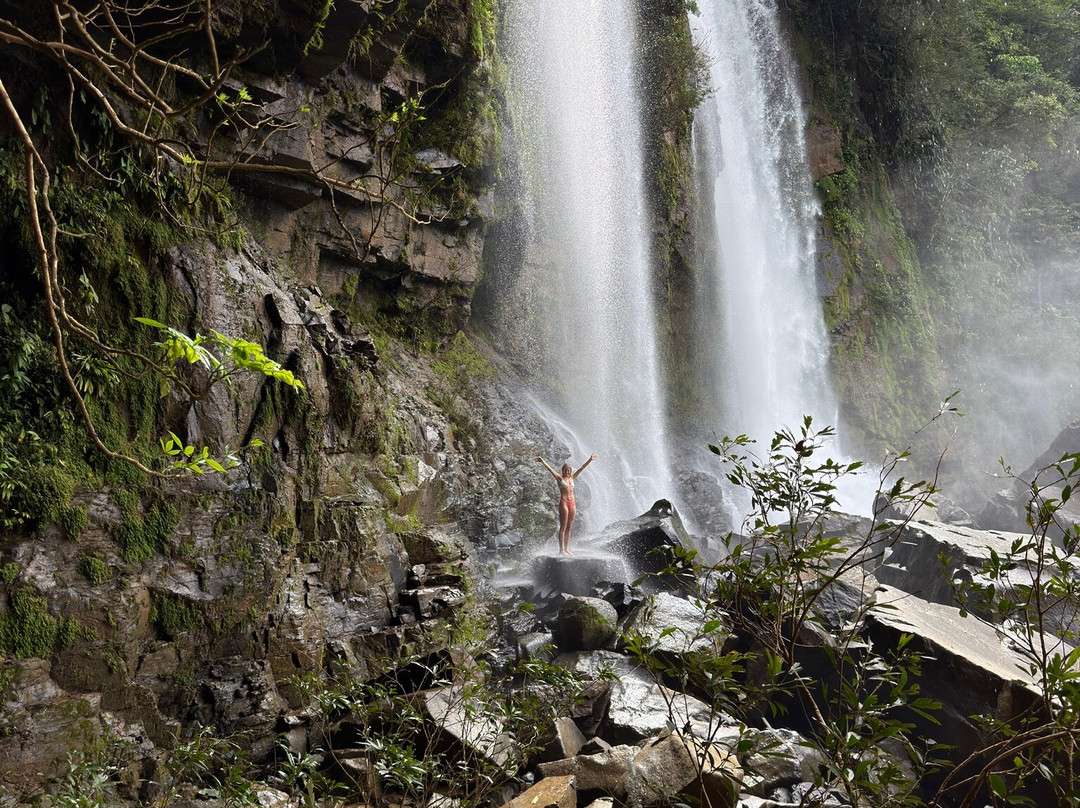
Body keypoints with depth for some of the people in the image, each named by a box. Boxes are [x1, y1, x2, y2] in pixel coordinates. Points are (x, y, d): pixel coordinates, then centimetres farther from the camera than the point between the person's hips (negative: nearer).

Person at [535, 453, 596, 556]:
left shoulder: (572, 478, 14)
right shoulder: (560, 478, 0)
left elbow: (581, 468, 18)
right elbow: (550, 469, -9)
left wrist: (589, 460, 18)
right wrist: (542, 461, -18)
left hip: (572, 504, 6)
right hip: (563, 503, -6)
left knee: (568, 528, 7)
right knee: (563, 527, -5)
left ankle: (566, 549, 11)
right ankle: (561, 550, -5)